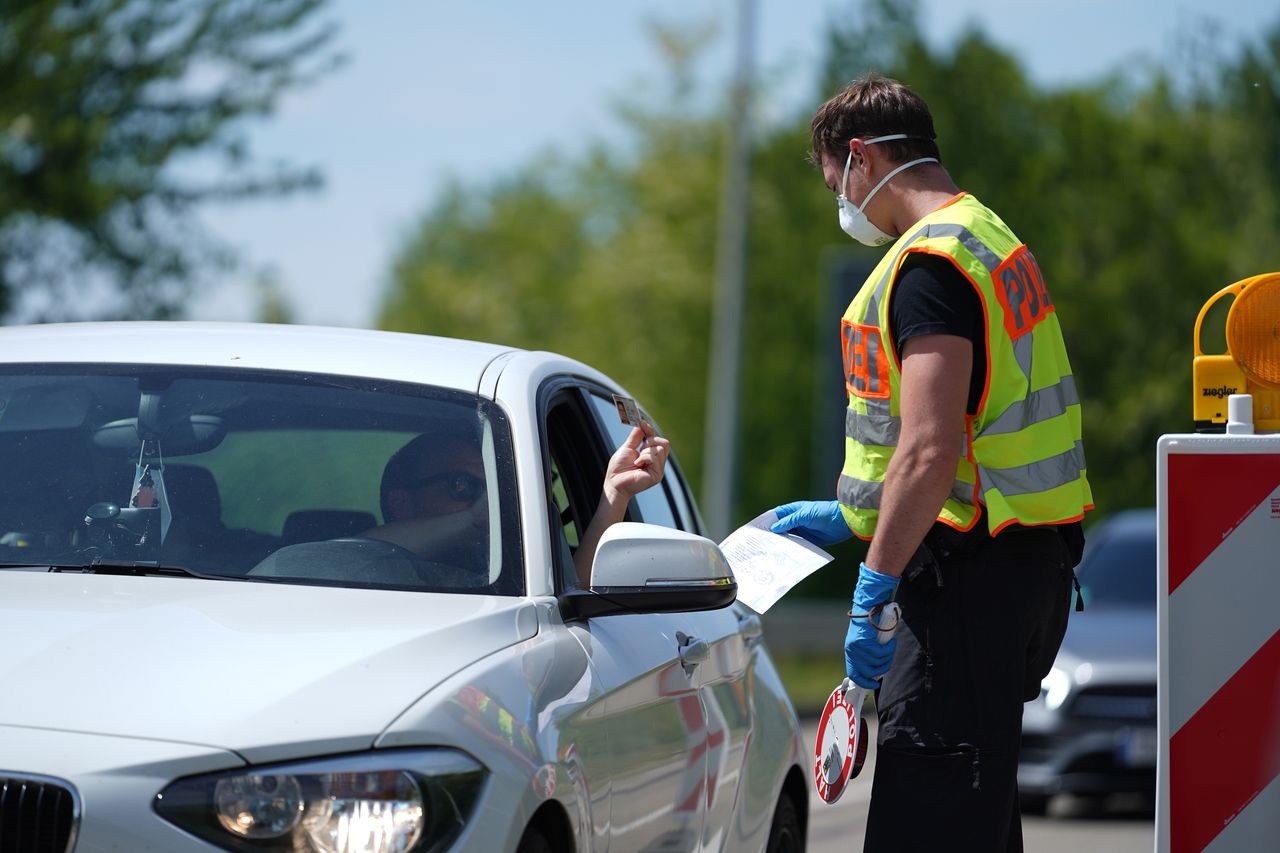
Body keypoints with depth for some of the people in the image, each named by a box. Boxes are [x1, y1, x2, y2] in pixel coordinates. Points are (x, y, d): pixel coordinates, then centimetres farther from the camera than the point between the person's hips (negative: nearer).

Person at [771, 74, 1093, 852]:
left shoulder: (930, 264, -15)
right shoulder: (994, 240, 18)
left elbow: (930, 452, -23)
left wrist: (873, 589, -19)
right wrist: (849, 518, 28)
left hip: (971, 575, -10)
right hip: (1032, 559, 10)